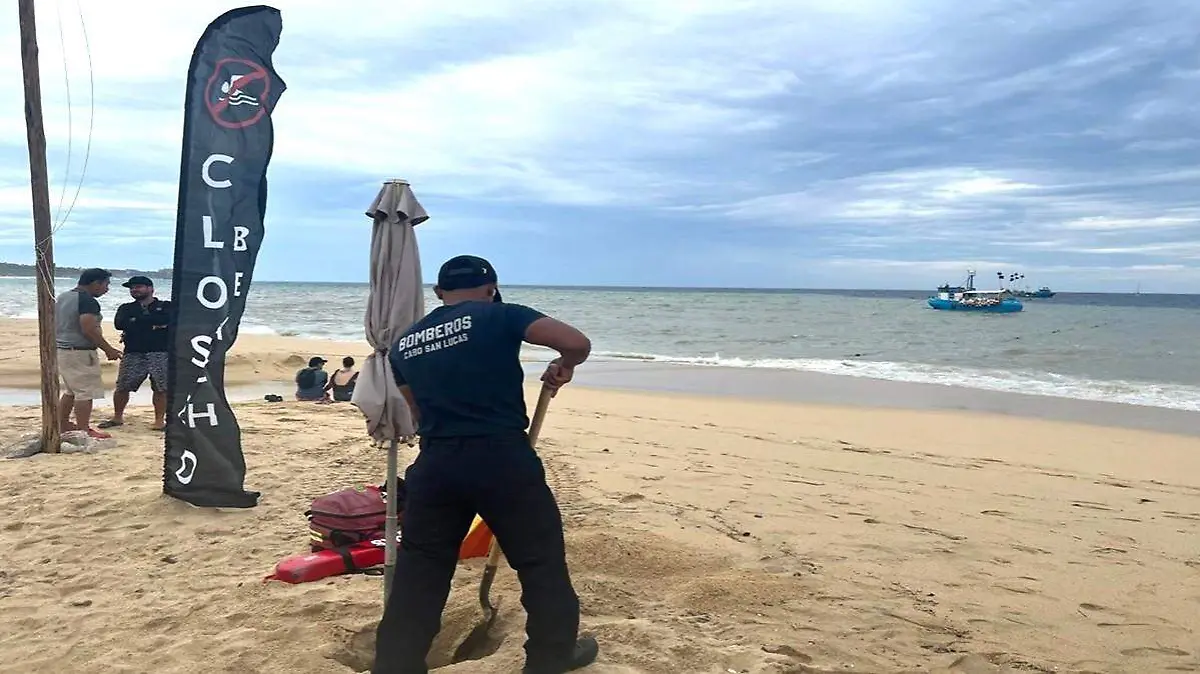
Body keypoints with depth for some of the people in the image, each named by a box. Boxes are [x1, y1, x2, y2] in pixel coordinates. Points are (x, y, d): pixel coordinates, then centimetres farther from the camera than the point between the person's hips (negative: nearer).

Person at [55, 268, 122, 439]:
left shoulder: (62, 297, 13)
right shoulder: (87, 301, -17)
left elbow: (55, 324, 20)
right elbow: (89, 329, -24)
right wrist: (108, 349, -16)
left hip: (61, 350, 10)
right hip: (80, 352, -10)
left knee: (70, 390, 20)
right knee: (85, 392, -5)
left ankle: (63, 424, 26)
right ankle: (84, 430, -3)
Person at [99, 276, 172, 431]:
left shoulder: (166, 306, 9)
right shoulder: (126, 308, 18)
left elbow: (166, 319, -14)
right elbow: (119, 324, -2)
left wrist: (136, 320, -3)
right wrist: (153, 324, -6)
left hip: (160, 352, -3)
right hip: (133, 353, 3)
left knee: (161, 387, -6)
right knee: (122, 387, 2)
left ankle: (160, 419, 4)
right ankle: (117, 417, 18)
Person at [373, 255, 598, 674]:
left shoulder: (404, 345, 13)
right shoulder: (499, 316, -2)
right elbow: (577, 342, -12)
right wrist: (563, 367, 9)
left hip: (435, 464, 4)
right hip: (503, 458, -4)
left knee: (419, 571, 16)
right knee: (542, 559, 15)